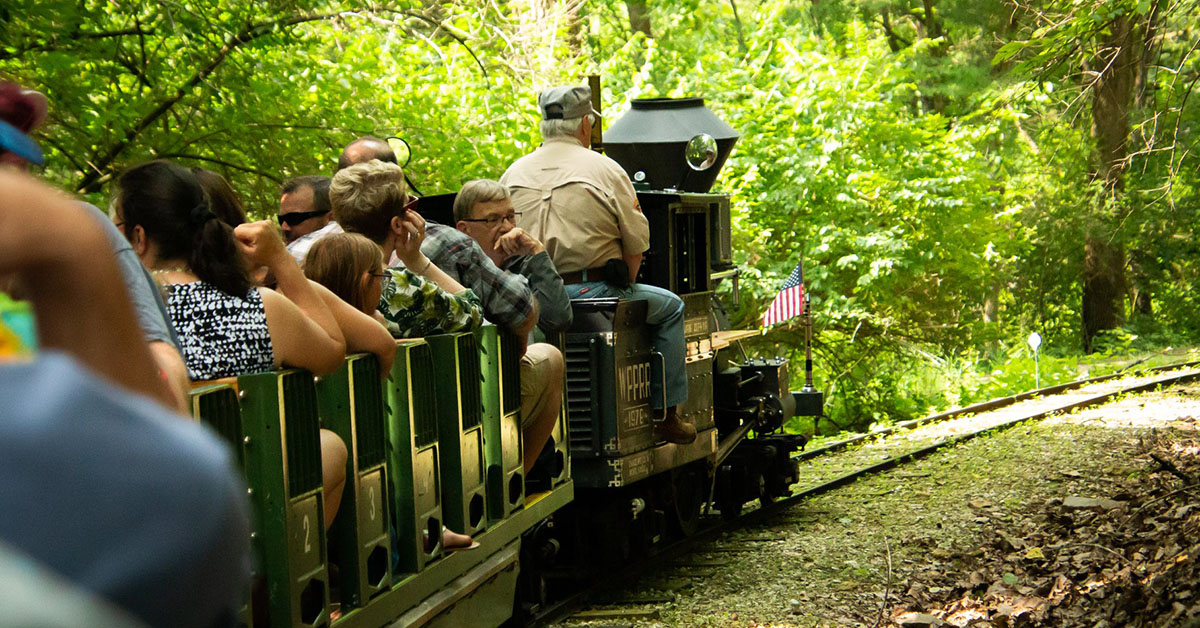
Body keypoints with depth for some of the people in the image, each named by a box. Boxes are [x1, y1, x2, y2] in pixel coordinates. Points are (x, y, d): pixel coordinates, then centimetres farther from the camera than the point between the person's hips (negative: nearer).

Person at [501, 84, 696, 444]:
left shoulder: (513, 174, 9)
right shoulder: (605, 170, -4)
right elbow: (636, 244, -3)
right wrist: (624, 287, 13)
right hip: (592, 290, -6)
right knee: (670, 307, 19)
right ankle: (665, 414, 15)